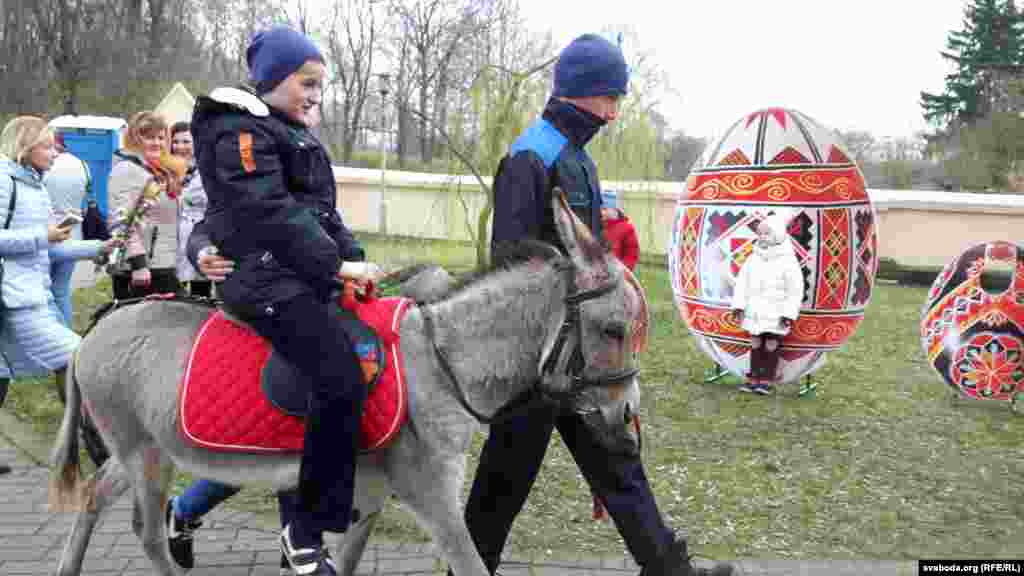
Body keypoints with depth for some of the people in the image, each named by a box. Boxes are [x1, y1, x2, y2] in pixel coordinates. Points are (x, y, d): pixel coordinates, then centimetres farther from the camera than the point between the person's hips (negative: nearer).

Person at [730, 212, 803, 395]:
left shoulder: (788, 261, -10)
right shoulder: (753, 258, 7)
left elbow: (795, 290, -10)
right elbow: (742, 282, 9)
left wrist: (789, 313, -13)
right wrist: (739, 304, 2)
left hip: (776, 313, -5)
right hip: (756, 311, 5)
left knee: (771, 344, 0)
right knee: (756, 343, 10)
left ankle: (767, 380, 9)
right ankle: (754, 378, 17)